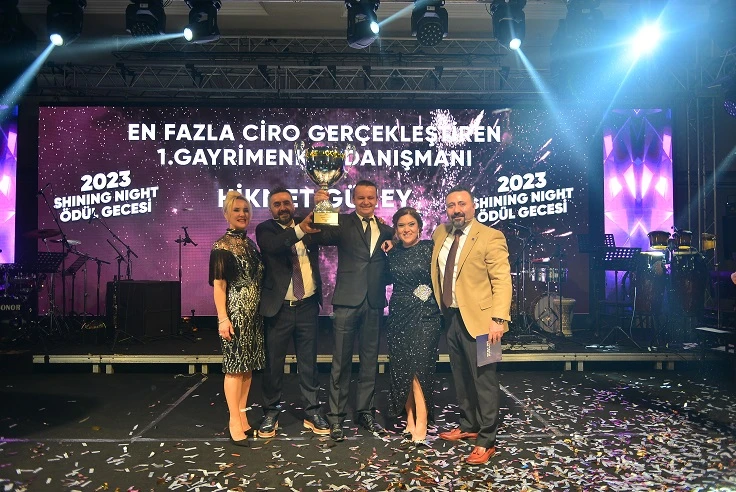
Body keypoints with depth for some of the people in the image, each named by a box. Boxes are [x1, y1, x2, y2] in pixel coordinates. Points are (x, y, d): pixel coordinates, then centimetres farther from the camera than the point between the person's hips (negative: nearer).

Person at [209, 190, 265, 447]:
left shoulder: (250, 244, 12)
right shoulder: (222, 246, -6)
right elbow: (219, 284, -10)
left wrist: (262, 310, 13)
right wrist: (223, 318, -16)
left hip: (254, 313, 6)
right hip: (235, 313, -6)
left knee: (248, 365, 10)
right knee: (235, 366, -2)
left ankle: (243, 416, 21)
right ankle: (234, 422, 7)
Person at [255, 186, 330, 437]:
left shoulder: (306, 225, 7)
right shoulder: (265, 229, -3)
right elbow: (272, 246, -26)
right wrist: (299, 231, -40)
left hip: (307, 306, 3)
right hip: (278, 308, -2)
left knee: (308, 362, 12)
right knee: (273, 363, 8)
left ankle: (312, 412, 24)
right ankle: (271, 412, 24)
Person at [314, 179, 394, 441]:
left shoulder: (386, 230, 12)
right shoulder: (343, 223, 1)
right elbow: (321, 237, -15)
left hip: (374, 303, 4)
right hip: (348, 301, -4)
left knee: (370, 360, 13)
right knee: (341, 362, 3)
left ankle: (366, 412, 27)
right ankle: (336, 417, 14)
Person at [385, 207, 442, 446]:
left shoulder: (430, 248, -4)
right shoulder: (392, 253, 10)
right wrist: (385, 254, 8)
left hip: (425, 315, -5)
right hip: (398, 315, 5)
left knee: (419, 368, -7)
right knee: (402, 370, 6)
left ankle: (420, 427, 1)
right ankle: (410, 420, 17)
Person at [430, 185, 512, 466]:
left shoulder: (490, 237, -10)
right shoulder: (440, 234, 10)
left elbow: (502, 280, -14)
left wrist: (499, 319, -23)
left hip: (478, 318, -7)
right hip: (451, 316, 7)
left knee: (483, 379, 0)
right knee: (461, 377, 17)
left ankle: (486, 441, 11)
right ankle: (468, 426, 34)